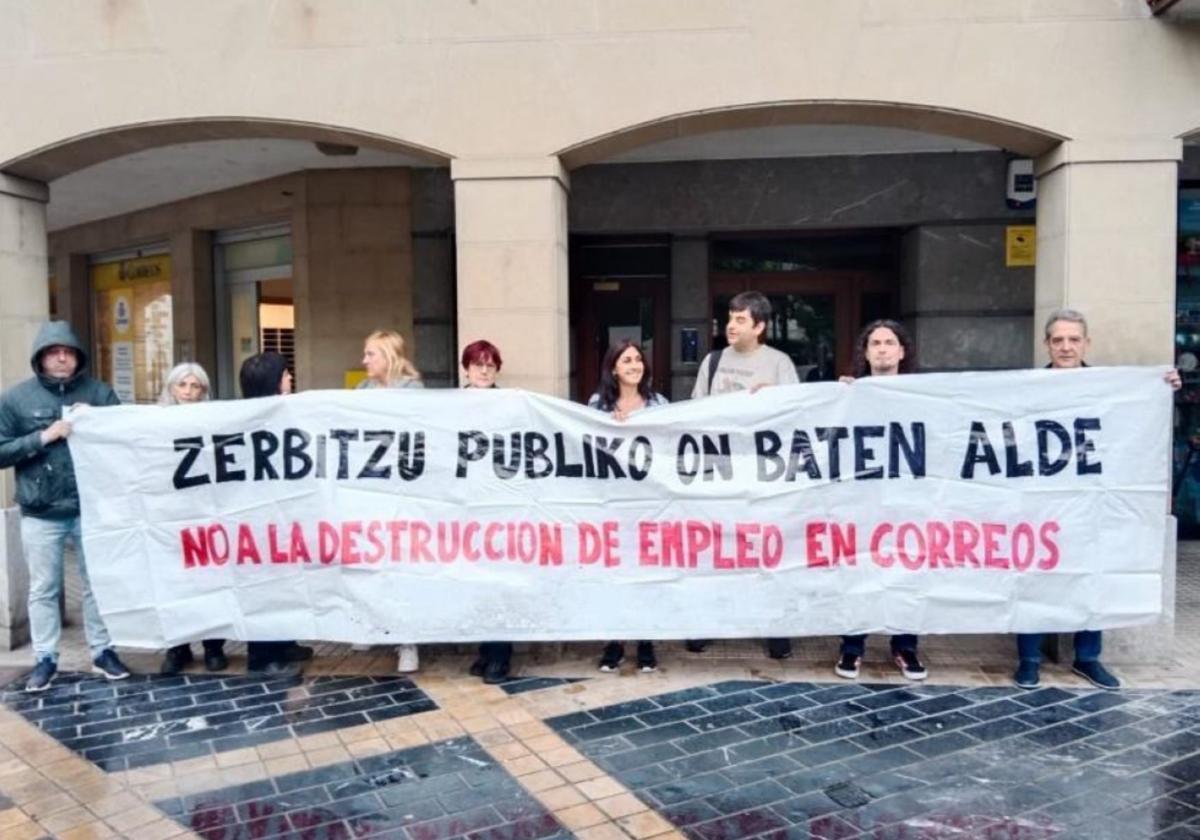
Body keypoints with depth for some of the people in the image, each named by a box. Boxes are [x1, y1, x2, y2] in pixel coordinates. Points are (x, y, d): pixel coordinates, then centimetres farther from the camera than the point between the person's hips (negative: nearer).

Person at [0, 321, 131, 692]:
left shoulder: (99, 392, 2)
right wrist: (44, 437, -15)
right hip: (41, 515, -1)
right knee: (43, 589, 9)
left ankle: (103, 651, 24)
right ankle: (45, 659, 23)